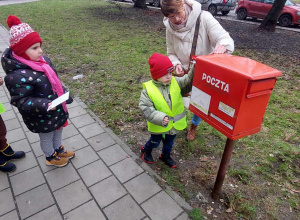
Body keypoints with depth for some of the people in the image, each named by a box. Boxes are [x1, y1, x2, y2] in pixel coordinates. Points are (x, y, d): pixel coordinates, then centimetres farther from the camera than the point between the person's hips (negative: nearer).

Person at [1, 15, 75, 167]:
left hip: (56, 109, 8)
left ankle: (59, 149, 55)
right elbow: (21, 101, -26)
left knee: (58, 130, 28)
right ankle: (51, 157, 46)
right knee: (47, 137, 19)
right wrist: (44, 105, -38)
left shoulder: (41, 60, -4)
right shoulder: (18, 75, -31)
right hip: (41, 118, -8)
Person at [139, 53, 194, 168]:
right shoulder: (148, 89, -23)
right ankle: (145, 150, 56)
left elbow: (189, 81, -23)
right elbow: (146, 108, -23)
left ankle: (165, 155, 56)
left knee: (169, 142, 27)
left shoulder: (176, 82, -13)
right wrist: (160, 118, -34)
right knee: (155, 142, 23)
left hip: (174, 123, 4)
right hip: (158, 125, -3)